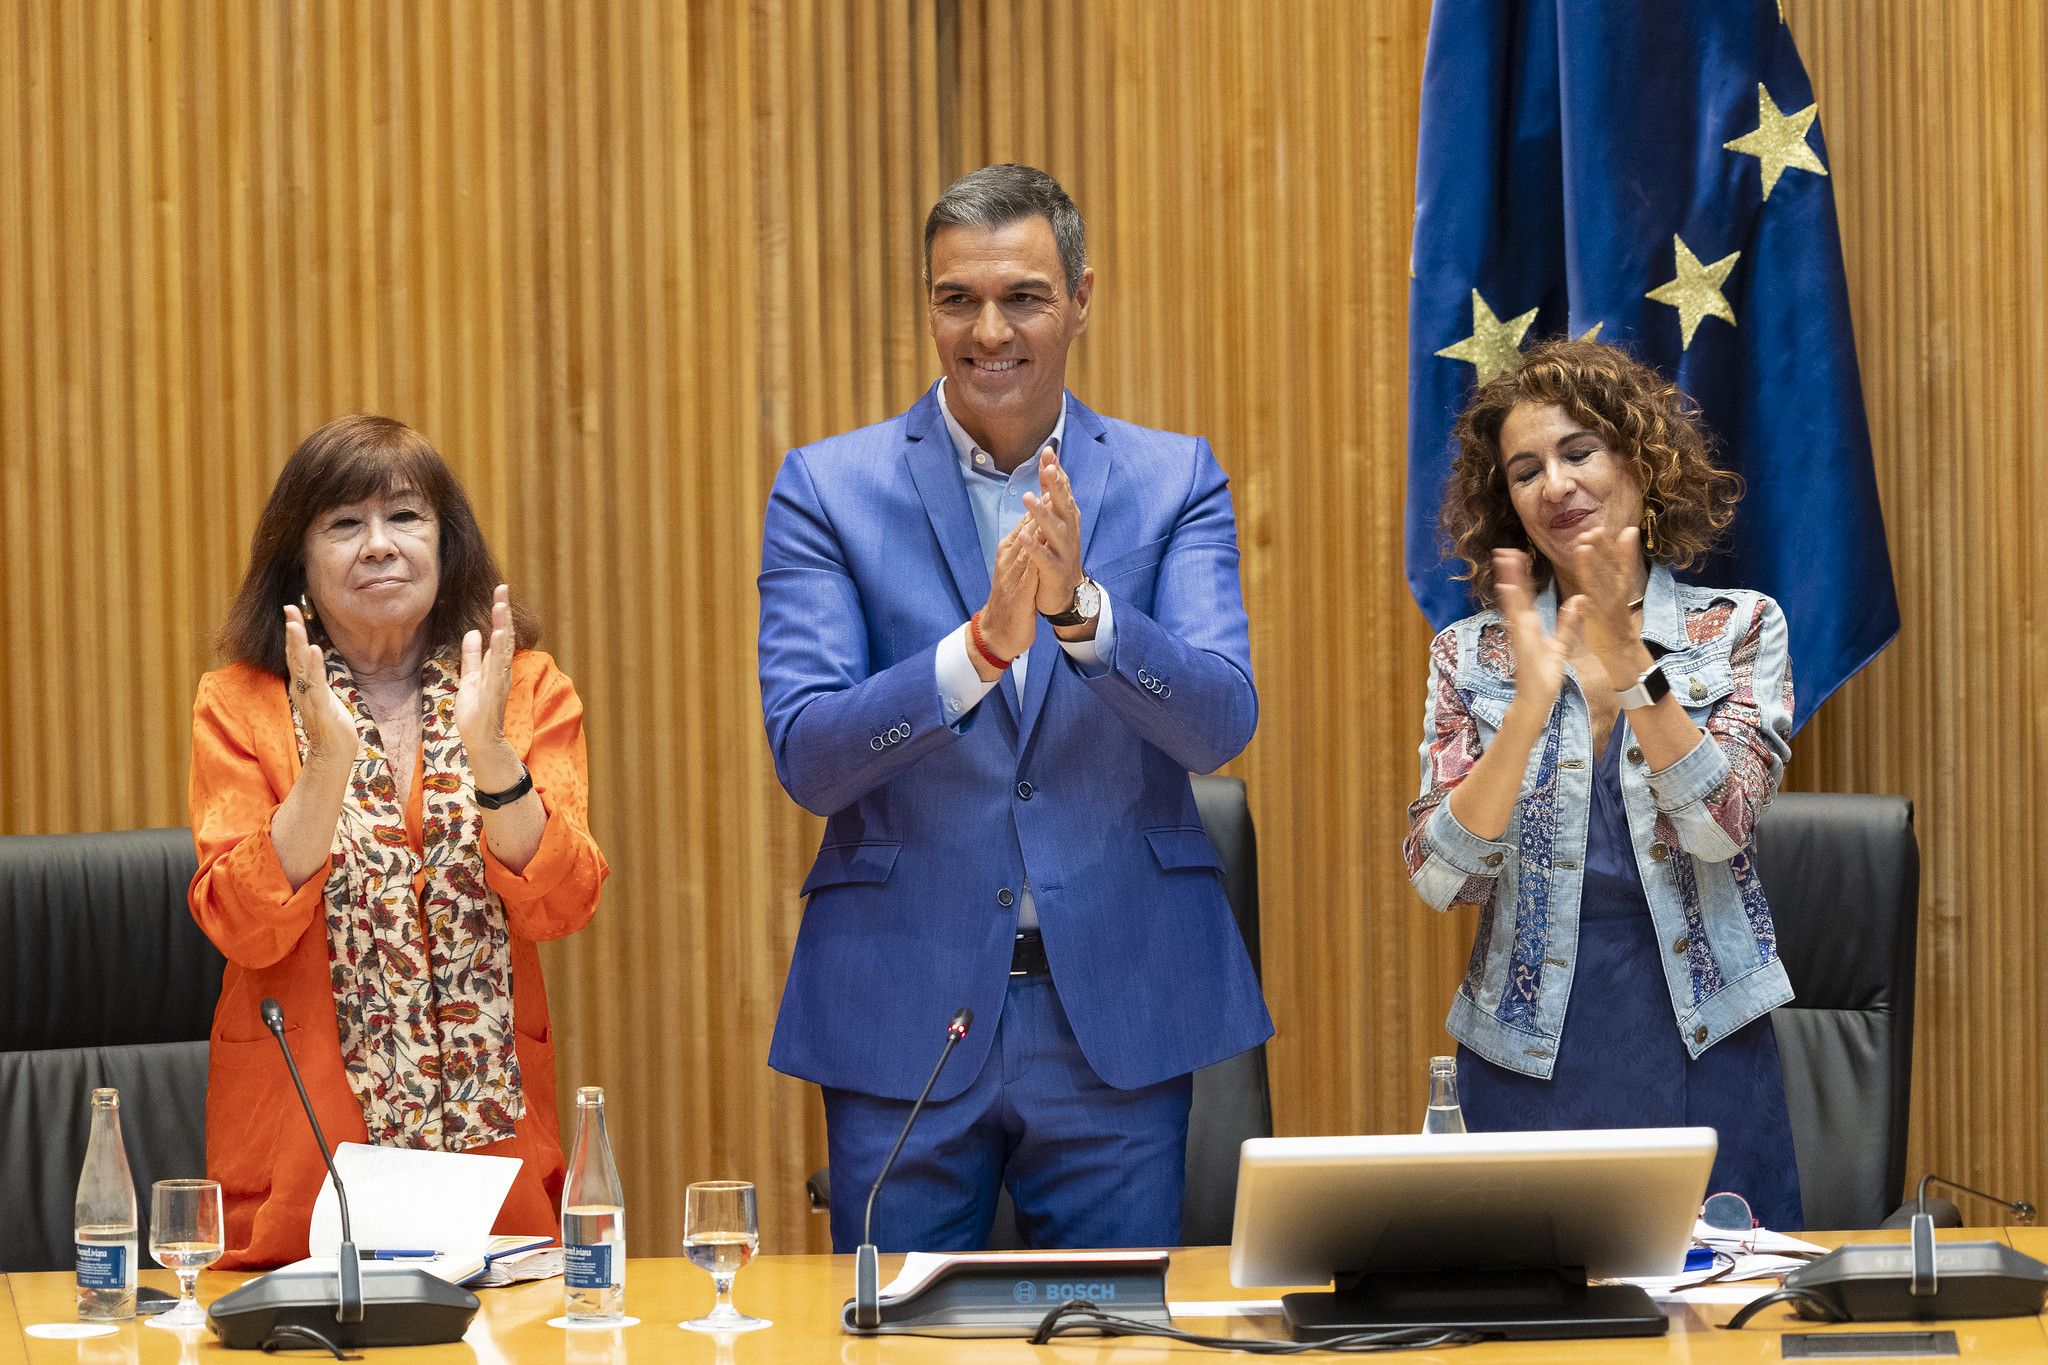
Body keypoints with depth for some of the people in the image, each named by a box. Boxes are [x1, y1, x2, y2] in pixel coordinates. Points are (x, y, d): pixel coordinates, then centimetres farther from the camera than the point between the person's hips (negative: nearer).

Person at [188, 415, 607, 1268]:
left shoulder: (530, 691, 7)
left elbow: (560, 905, -6)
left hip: (491, 1130, 1)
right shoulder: (239, 706, 3)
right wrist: (329, 760, -20)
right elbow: (245, 928, -9)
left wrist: (489, 748, -20)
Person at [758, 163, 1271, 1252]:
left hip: (1118, 1011, 1)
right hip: (901, 1010, -1)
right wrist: (982, 644, -23)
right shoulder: (827, 490, 1)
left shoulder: (1173, 481, 5)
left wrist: (1080, 608, -25)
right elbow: (804, 756, -8)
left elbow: (1219, 724, -7)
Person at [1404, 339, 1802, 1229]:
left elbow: (1719, 828, -13)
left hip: (1702, 1046, -1)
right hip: (1528, 1050, 1)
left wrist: (1627, 660, -23)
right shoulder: (1473, 657, 3)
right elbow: (1441, 878, -8)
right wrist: (1532, 703, -20)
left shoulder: (1739, 630, 2)